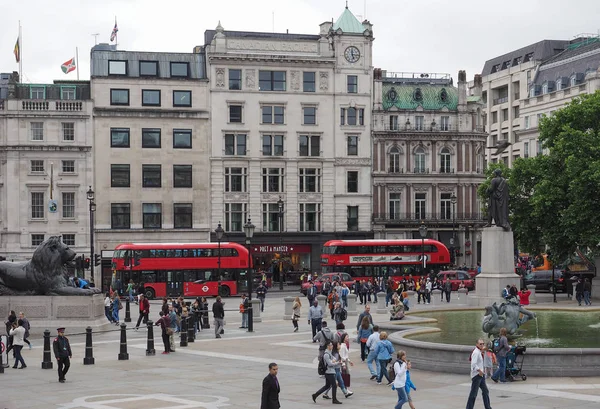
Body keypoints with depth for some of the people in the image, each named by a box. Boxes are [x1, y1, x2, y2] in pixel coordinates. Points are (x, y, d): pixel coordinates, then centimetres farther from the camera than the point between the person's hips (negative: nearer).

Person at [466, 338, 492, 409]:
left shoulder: (480, 352, 15)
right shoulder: (476, 352, -17)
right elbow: (473, 364, -27)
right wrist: (479, 370, -28)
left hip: (481, 375, 10)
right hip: (476, 375, -10)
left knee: (485, 391, 16)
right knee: (473, 393, -7)